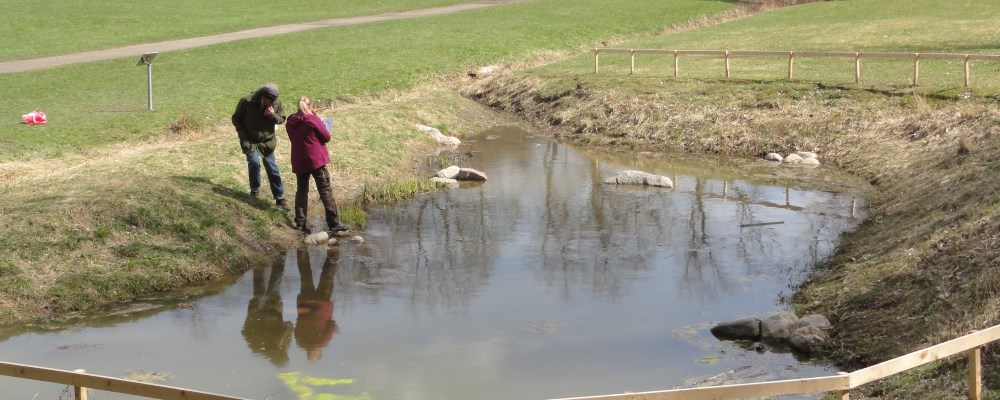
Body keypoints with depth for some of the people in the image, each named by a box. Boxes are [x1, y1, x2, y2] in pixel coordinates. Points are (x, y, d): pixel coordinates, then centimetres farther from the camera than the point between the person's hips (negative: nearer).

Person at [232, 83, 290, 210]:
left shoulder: (276, 103, -14)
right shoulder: (247, 102, -22)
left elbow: (282, 119, -2)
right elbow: (236, 118, -8)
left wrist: (273, 115, -25)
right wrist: (244, 136, -14)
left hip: (267, 141, 2)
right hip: (250, 141, -2)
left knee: (272, 169, 3)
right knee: (254, 162, -14)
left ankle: (280, 198, 11)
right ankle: (255, 190, 13)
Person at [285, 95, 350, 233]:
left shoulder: (290, 123, 3)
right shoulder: (313, 120, -13)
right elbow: (327, 137, -9)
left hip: (299, 162, 5)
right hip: (316, 160, -5)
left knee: (301, 191, 13)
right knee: (325, 191, -2)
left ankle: (300, 223, 10)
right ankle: (334, 223, -4)